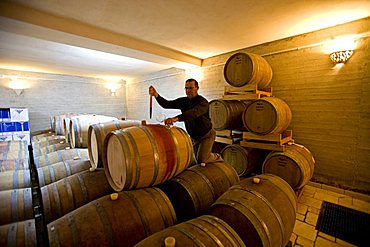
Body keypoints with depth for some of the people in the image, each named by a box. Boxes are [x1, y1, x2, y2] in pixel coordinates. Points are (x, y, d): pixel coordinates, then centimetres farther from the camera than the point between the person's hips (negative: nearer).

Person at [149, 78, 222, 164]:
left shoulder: (203, 102, -24)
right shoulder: (183, 101, -4)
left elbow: (194, 113, -45)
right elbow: (167, 104, -15)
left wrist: (176, 118, -60)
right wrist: (156, 95, -33)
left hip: (207, 135, -6)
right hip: (194, 136, 6)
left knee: (202, 159, -14)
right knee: (198, 160, 14)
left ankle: (216, 157, 17)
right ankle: (211, 156, 44)